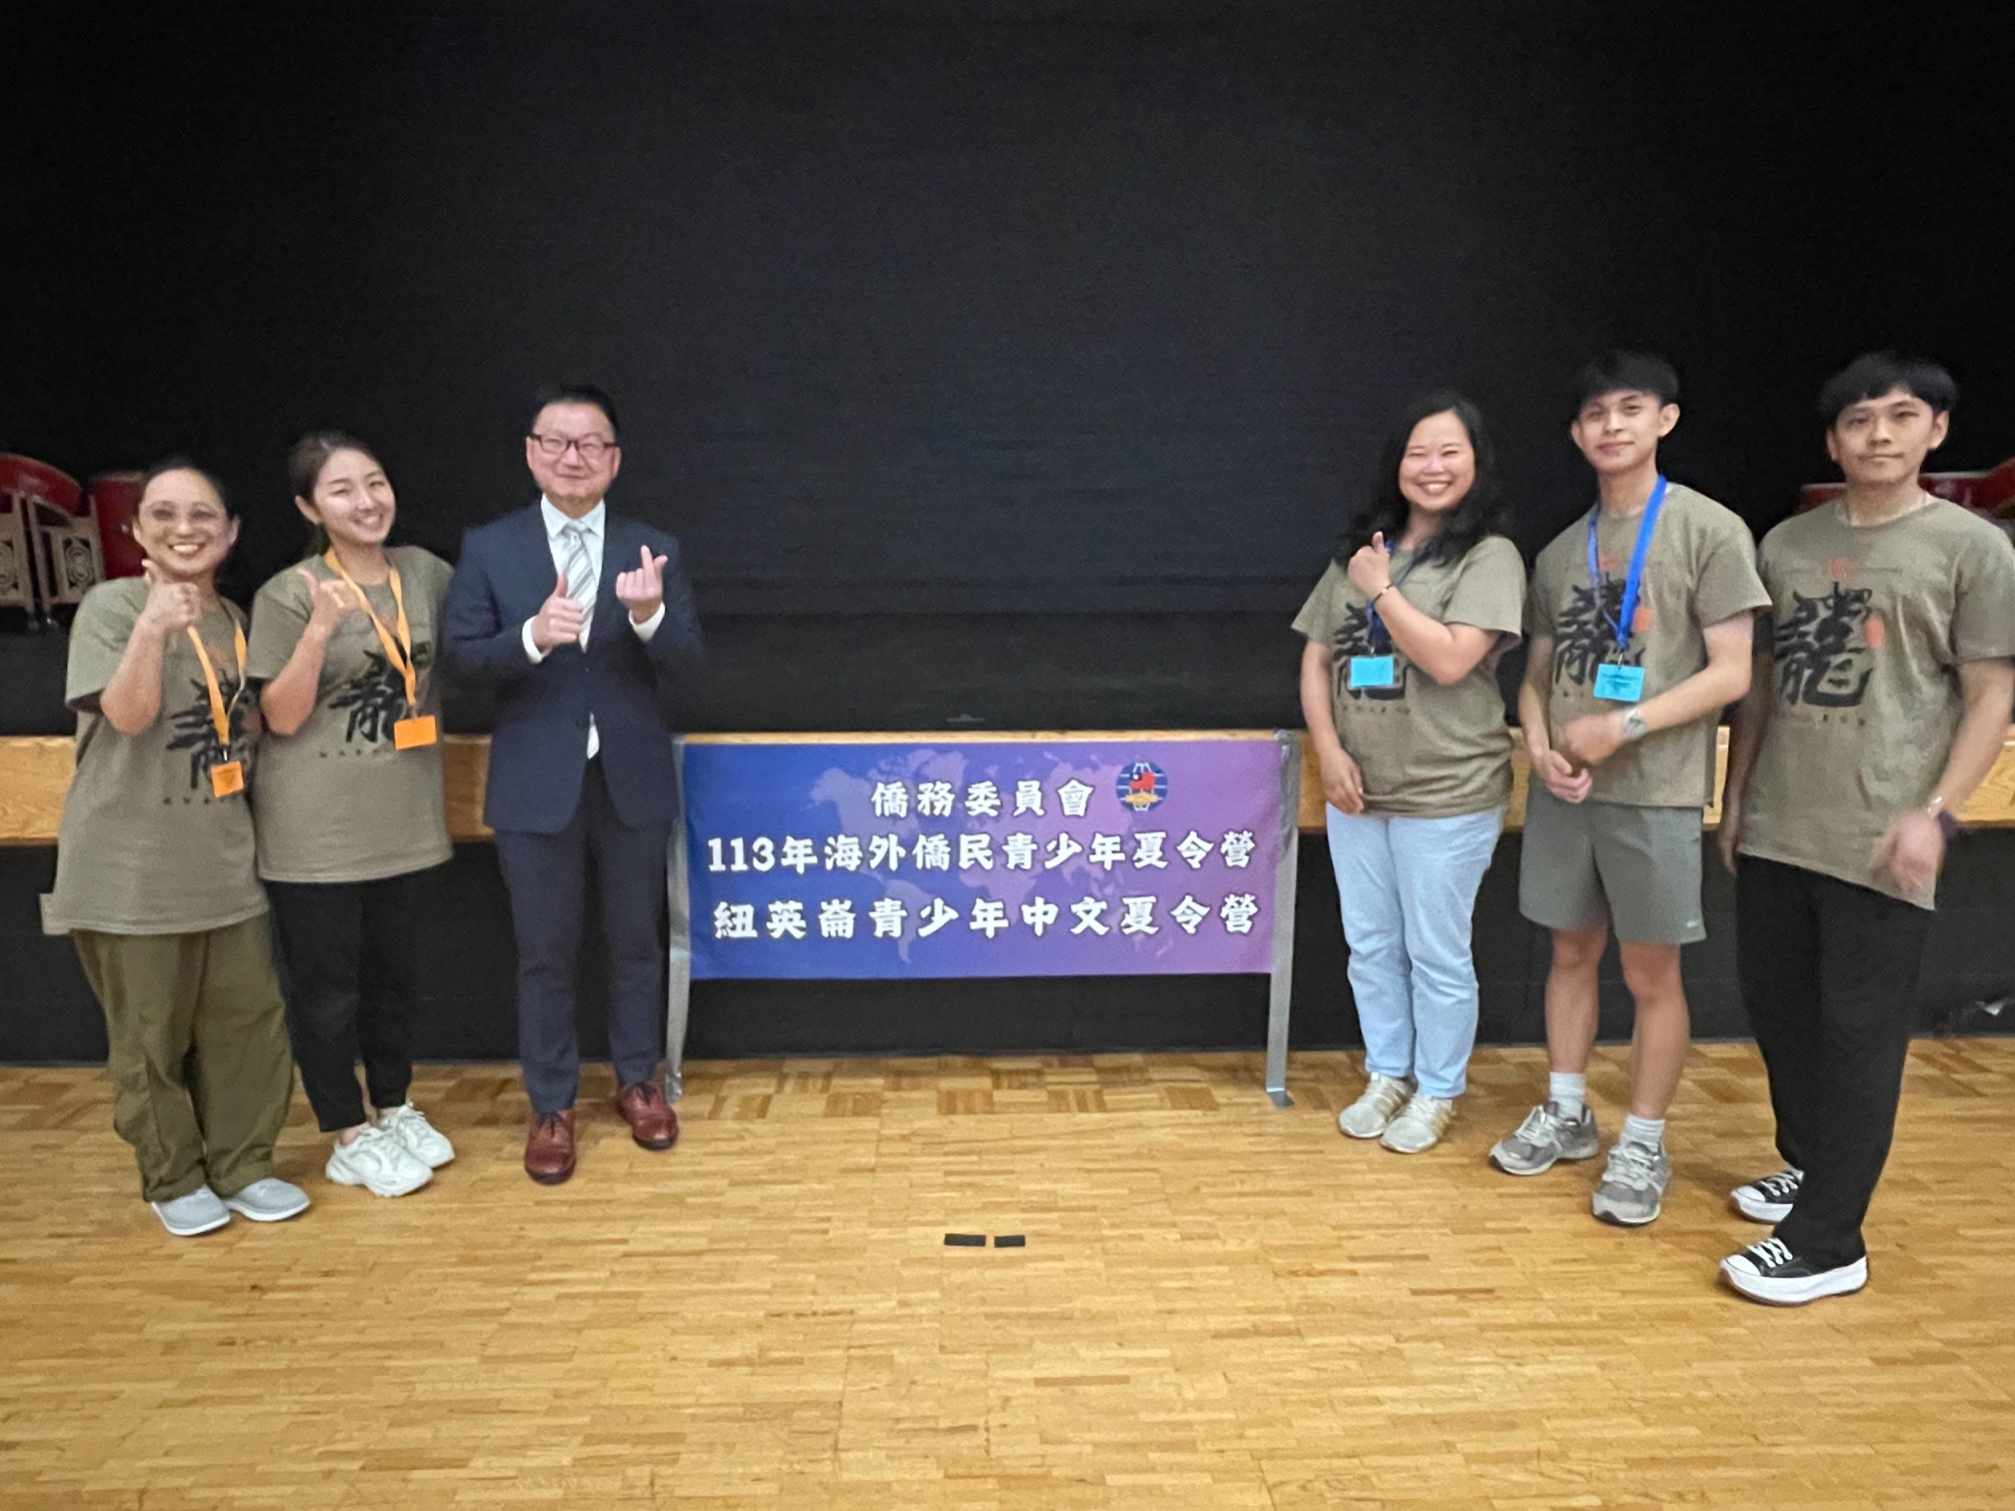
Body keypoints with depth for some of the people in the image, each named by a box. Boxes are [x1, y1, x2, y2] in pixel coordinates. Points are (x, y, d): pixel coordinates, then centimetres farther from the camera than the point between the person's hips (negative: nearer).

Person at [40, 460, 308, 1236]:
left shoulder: (233, 619, 10)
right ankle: (174, 1179, 23)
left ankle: (241, 1165, 25)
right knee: (151, 1034, 5)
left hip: (223, 857, 5)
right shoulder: (110, 605, -8)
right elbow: (128, 715, -21)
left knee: (248, 1018, 9)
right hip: (131, 865, -5)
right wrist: (153, 628, -34)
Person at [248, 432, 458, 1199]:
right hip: (316, 829, -4)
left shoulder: (424, 572, 1)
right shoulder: (288, 594, -11)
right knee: (326, 983, 7)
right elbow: (282, 717, -14)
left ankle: (394, 1108, 35)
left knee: (394, 972, 17)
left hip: (400, 817, 4)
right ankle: (349, 1139, 23)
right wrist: (320, 630, -26)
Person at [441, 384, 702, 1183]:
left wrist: (648, 614, -31)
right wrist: (531, 636, -26)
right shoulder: (488, 547, -1)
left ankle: (638, 1081, 34)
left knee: (636, 942, 15)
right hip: (537, 783, -1)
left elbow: (684, 656, -9)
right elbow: (461, 653, -7)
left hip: (633, 780, 1)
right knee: (544, 954, 9)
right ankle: (551, 1106, 26)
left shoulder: (653, 549, 0)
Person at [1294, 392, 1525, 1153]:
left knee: (1437, 953, 8)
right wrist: (1330, 752, -4)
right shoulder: (1358, 550, 8)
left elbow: (1450, 661, -21)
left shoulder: (1489, 556, -7)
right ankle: (1386, 1076, 34)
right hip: (1356, 790, 5)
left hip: (1447, 796, -5)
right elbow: (1316, 660, 8)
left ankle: (1436, 1094, 26)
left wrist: (1382, 590, -12)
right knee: (1370, 944, 16)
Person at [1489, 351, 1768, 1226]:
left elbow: (1732, 673, -9)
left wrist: (1623, 727, -18)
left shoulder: (1709, 530, -5)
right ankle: (1566, 1114, 29)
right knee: (1572, 953, 14)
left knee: (1651, 973, 4)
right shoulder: (1560, 552, 10)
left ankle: (1643, 1148, 17)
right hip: (1563, 789, 5)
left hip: (1656, 793, -5)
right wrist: (1540, 745, -5)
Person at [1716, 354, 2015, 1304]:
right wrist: (1736, 795, 14)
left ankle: (1826, 1242, 8)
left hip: (1879, 840, -5)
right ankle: (1811, 1164, 35)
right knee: (1775, 1005, 14)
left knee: (1858, 1033, -1)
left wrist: (1934, 812, -12)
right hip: (1775, 829, 5)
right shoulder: (1786, 543, 10)